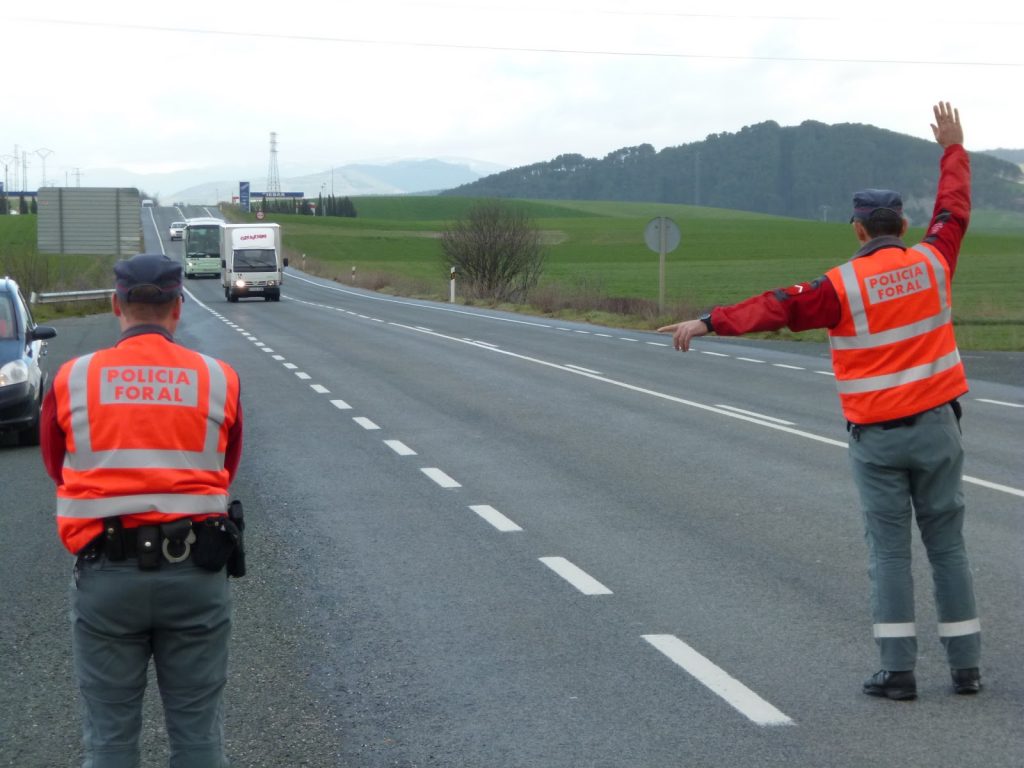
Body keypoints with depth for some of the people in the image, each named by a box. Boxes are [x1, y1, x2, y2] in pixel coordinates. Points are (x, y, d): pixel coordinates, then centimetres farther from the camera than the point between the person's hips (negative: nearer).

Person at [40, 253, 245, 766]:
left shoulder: (71, 381, -1)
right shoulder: (219, 380, 0)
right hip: (195, 570, 0)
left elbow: (58, 470, 10)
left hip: (106, 574, 0)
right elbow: (226, 471, 9)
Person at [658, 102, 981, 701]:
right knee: (948, 545, 8)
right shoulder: (931, 263, 1)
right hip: (936, 426, 3)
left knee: (889, 550, 3)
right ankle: (966, 667, 11)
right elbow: (954, 208, 18)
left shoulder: (843, 285, -10)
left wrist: (708, 322, -11)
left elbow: (774, 308, -14)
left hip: (878, 437, -3)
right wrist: (952, 148, 32)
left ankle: (898, 671, 2)